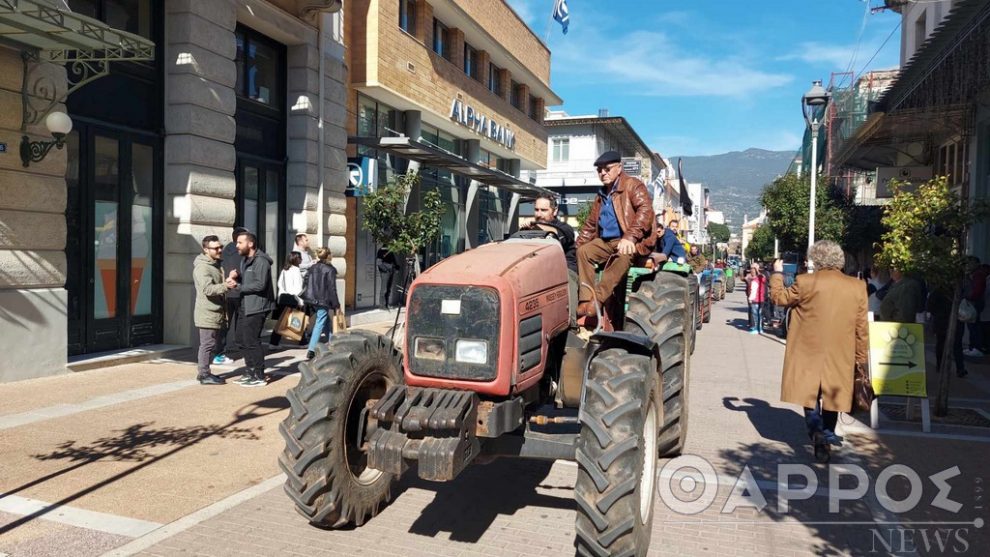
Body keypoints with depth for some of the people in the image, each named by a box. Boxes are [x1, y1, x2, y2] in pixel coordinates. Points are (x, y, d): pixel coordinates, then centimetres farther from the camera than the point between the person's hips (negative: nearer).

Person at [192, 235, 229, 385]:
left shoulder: (216, 264, 18)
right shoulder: (202, 267, -15)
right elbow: (207, 288, -28)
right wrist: (225, 286, -42)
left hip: (216, 313, 10)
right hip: (208, 313, -10)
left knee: (213, 343, 15)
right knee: (208, 344, -6)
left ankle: (203, 372, 25)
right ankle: (204, 375, 0)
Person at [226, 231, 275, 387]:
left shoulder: (261, 261, -14)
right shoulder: (244, 259, 16)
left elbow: (260, 284, -23)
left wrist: (238, 286, -20)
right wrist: (236, 277, -2)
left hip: (256, 307, -10)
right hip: (245, 306, 10)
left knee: (252, 341, -6)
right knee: (242, 340, 14)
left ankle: (259, 377, 3)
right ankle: (250, 372, 26)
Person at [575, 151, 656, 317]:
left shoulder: (633, 185, -4)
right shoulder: (601, 195, 19)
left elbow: (645, 210, -21)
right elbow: (590, 225, 26)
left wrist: (630, 236, -34)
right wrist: (577, 244, 11)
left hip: (633, 242, -7)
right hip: (606, 242, 7)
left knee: (623, 254, -38)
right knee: (584, 251, -15)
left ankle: (598, 299, -39)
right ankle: (585, 300, -23)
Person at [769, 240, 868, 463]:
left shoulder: (805, 282, -11)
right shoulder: (857, 287, -1)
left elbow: (779, 297, 4)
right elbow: (861, 327, 2)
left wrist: (777, 273, 19)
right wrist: (861, 357, 11)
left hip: (810, 351, -2)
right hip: (840, 355, 3)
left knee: (810, 393, 10)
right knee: (831, 393, 15)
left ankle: (817, 431, -5)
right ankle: (827, 436, 20)